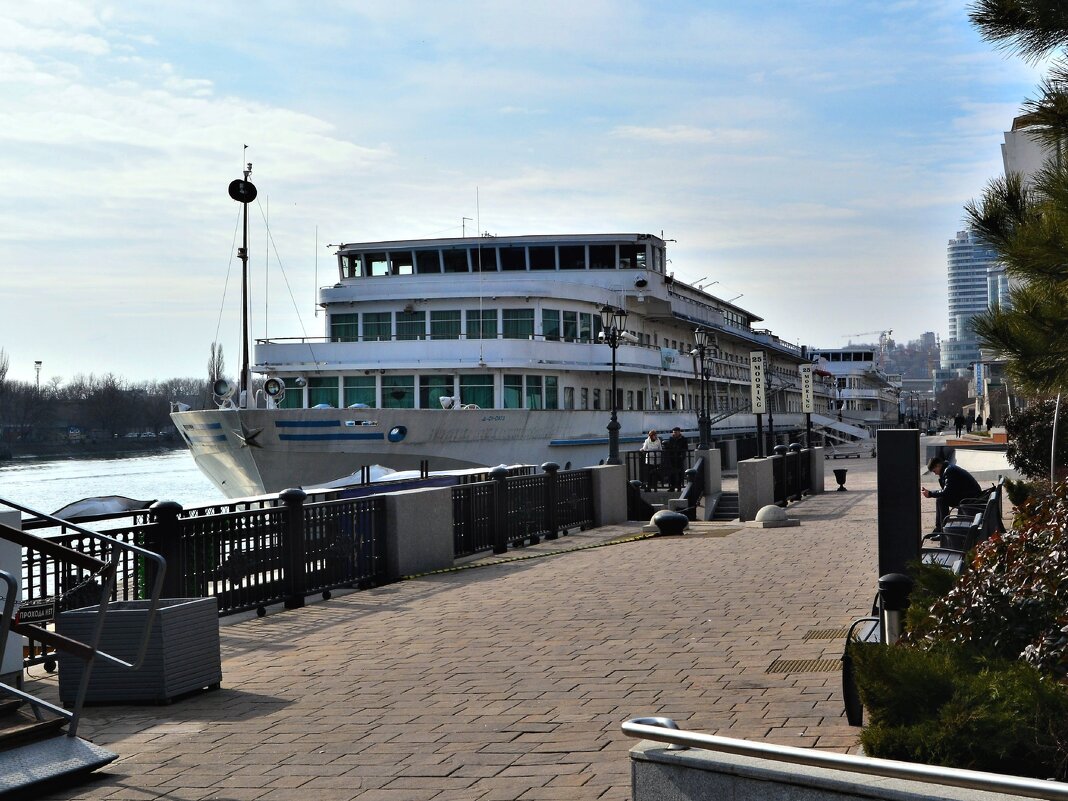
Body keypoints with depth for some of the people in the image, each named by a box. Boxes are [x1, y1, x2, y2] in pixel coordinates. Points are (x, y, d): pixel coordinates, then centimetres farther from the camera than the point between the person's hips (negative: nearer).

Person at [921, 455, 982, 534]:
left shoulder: (949, 470, -17)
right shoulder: (950, 468, 14)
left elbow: (946, 492, -23)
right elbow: (945, 490, 15)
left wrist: (930, 494, -13)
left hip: (972, 497, -11)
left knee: (941, 500, -19)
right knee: (939, 498, 11)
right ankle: (938, 528, 11)